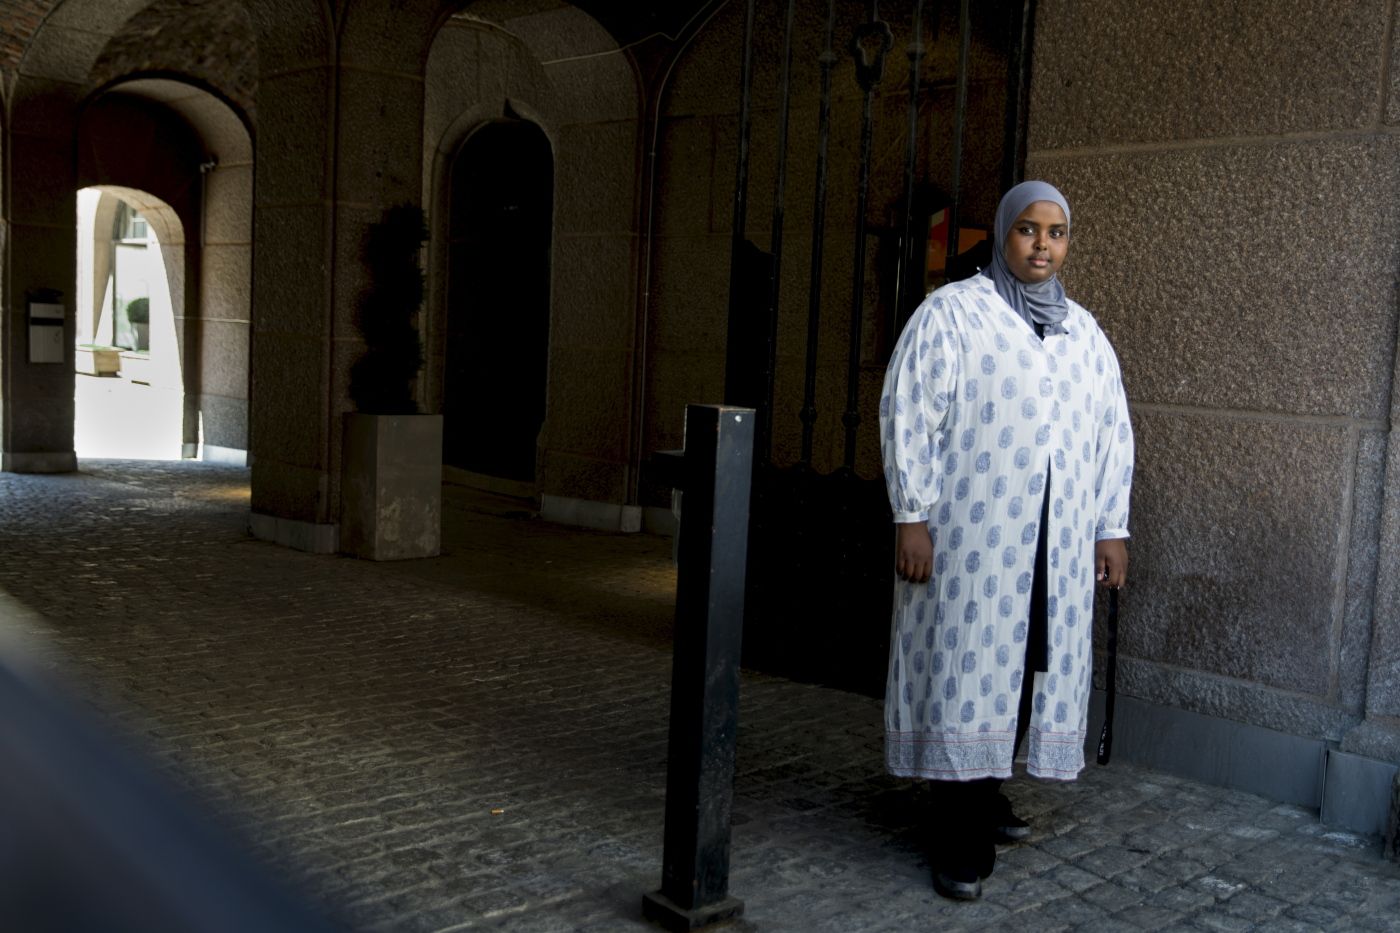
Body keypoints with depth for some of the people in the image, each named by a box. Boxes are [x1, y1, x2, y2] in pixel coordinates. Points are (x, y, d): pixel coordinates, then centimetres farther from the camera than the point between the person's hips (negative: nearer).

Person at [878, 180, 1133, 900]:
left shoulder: (1084, 334, 15)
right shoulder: (950, 314, -2)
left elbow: (1112, 434, 17)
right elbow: (908, 416, -7)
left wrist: (1111, 528, 12)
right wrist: (912, 516, -13)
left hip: (1056, 546, 6)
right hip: (969, 537, -5)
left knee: (1030, 669, 9)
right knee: (964, 672, -4)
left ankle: (984, 797, 28)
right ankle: (960, 845, 3)